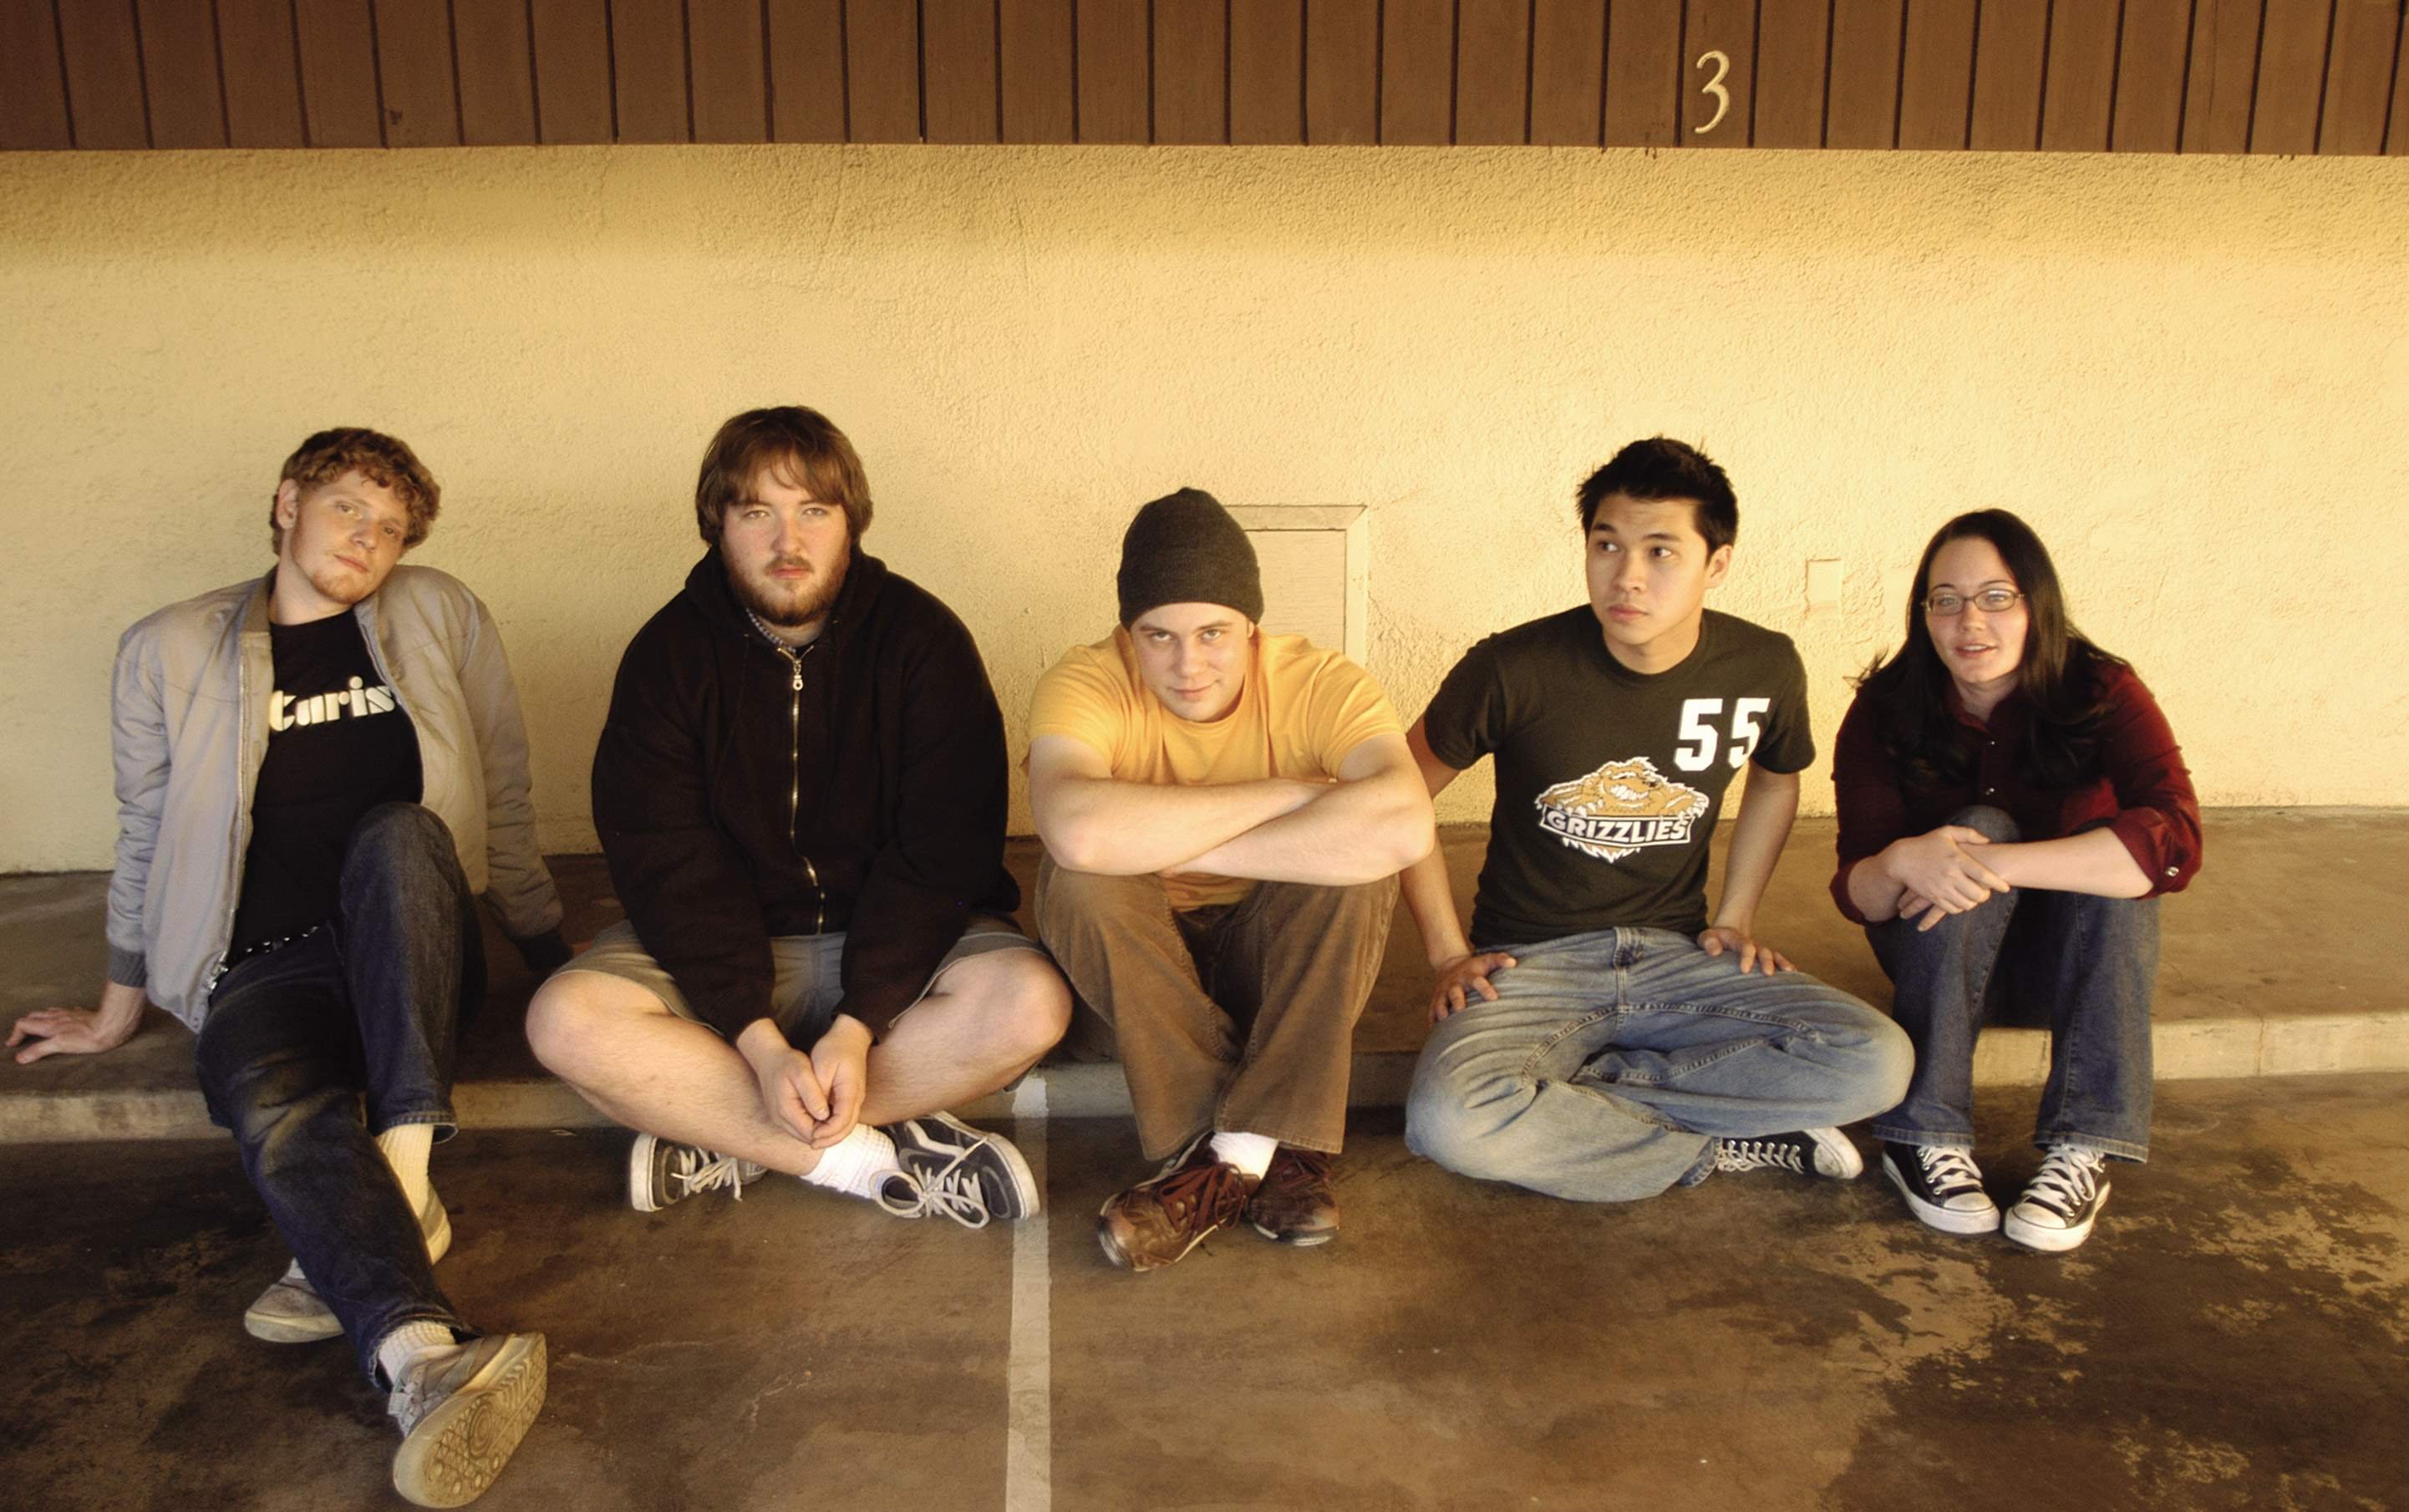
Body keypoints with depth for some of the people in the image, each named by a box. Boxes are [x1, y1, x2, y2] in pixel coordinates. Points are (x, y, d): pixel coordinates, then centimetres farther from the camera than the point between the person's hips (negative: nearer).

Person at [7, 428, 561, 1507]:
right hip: (263, 968, 0)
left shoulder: (442, 617, 11)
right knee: (280, 1116, -34)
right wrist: (117, 1014, 24)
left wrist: (560, 968, 11)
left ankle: (398, 1188, -40)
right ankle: (428, 1360, -55)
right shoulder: (168, 651, 11)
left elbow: (503, 806, 13)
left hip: (410, 958, 1)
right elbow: (145, 840, 19)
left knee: (399, 832, -33)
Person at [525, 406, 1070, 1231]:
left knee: (1029, 1001, -30)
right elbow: (667, 864, -13)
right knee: (565, 1018, -26)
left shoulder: (923, 638, -9)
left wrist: (857, 1027, -24)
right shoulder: (668, 654, -5)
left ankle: (726, 1140, -19)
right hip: (722, 950, 1)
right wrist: (759, 1039, -25)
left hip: (893, 944, -1)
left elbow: (941, 854, -14)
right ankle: (871, 1155, -21)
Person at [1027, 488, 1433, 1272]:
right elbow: (1079, 829, -43)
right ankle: (1273, 1150, -23)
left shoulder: (1321, 683, -18)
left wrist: (1182, 849, -34)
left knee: (1358, 859, -29)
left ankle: (1234, 1154, -21)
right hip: (1144, 957, 0)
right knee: (1076, 877, -31)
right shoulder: (1088, 684, -20)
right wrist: (1286, 793, -34)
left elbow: (1405, 824, -40)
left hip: (1285, 957, 0)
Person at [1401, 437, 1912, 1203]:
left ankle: (1568, 1094, -12)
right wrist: (1449, 955, -3)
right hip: (1531, 964, -2)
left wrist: (1735, 917, 10)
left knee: (1874, 1064, -20)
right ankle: (1722, 1147, -10)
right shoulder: (1512, 670, -14)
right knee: (1452, 1122, -33)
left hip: (1675, 956, 3)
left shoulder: (1764, 668, -4)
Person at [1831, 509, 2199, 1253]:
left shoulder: (2102, 694, -17)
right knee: (1980, 823, -30)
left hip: (2076, 942, 1)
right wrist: (1901, 863, -43)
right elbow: (1854, 890, -19)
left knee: (2111, 860, -30)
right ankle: (1925, 1135, -34)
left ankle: (2083, 1148, -32)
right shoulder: (1886, 710, -15)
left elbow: (2175, 840, -34)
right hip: (1936, 945, 0)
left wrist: (1997, 867, -42)